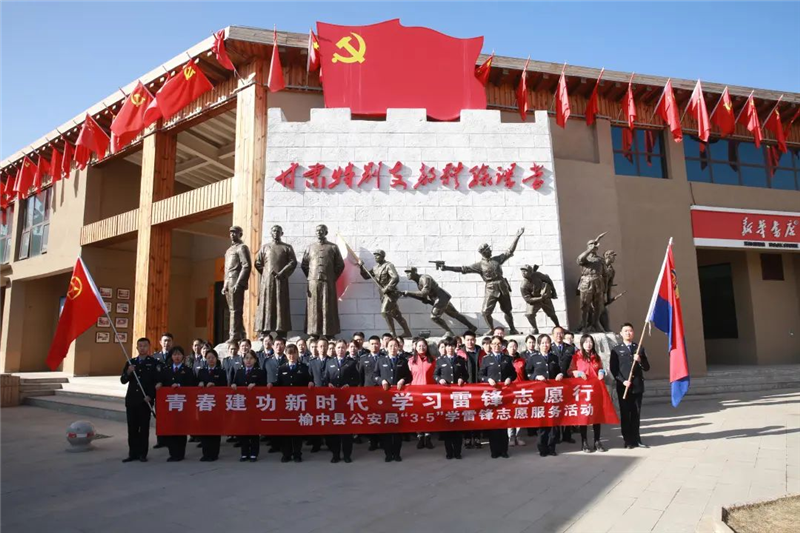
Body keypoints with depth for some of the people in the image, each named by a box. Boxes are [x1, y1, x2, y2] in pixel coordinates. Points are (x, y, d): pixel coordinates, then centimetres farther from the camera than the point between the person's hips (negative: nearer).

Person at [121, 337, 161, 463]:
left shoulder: (154, 363, -2)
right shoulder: (130, 362, 11)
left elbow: (157, 381, -6)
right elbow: (123, 381, 7)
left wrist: (150, 396, -14)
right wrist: (128, 372, -12)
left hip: (145, 400, -4)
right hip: (131, 399, 4)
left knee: (144, 428, 2)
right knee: (132, 428, 7)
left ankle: (142, 454, 10)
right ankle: (133, 453, 16)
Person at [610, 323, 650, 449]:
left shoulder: (640, 348, 13)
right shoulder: (616, 350, 4)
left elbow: (647, 368, 9)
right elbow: (613, 369, -2)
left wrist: (640, 360, -10)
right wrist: (622, 381, -14)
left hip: (637, 386, 2)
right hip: (623, 386, -2)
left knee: (636, 414, 7)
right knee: (625, 414, 1)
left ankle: (636, 439, 15)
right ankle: (628, 440, 7)